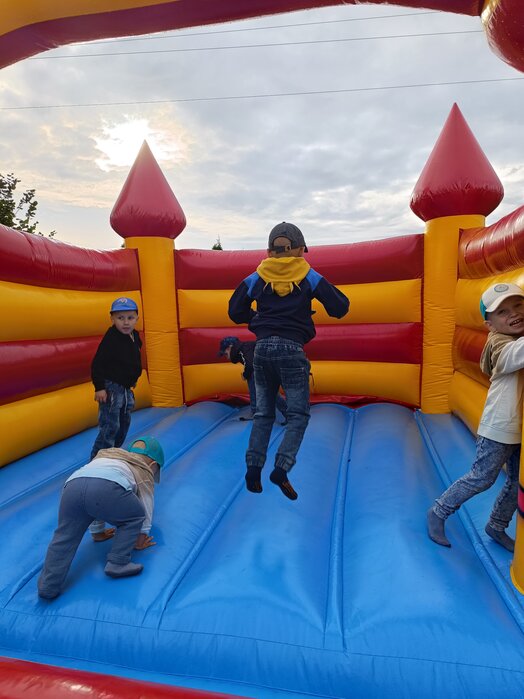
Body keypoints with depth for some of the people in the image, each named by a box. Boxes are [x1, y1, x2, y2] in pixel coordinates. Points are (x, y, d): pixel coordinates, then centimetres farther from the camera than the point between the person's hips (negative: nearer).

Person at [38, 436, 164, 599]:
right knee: (134, 517, 19)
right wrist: (139, 541, 46)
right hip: (108, 489, -4)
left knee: (64, 537, 16)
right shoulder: (144, 471, 32)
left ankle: (48, 586, 7)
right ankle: (117, 563, 12)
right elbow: (145, 511, 33)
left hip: (72, 485, 5)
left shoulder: (105, 456, 46)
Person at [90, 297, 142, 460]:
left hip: (126, 388, 9)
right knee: (110, 426, -8)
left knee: (124, 424, 18)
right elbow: (97, 364, -20)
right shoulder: (111, 338, -19)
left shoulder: (135, 337, 4)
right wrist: (99, 387, -24)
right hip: (111, 388, -9)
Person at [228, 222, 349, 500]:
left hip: (262, 349, 4)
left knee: (263, 413, 14)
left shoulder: (256, 278, 7)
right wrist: (321, 291, 19)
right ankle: (281, 469, -9)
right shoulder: (309, 277, 1)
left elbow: (235, 311, 13)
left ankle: (253, 468, 10)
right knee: (298, 414, 5)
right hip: (291, 350, -3)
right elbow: (340, 307, 2)